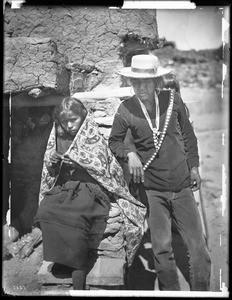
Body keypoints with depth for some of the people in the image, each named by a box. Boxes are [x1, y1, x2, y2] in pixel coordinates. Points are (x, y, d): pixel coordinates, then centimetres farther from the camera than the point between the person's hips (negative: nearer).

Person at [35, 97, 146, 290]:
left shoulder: (93, 138, 3)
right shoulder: (58, 138, 15)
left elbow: (101, 166, -6)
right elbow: (50, 172, 20)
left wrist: (74, 157, -12)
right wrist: (52, 163, -3)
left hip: (89, 186, -4)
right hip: (63, 187, 5)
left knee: (73, 216, -34)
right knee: (44, 212, -28)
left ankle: (78, 283, -26)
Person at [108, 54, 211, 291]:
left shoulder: (172, 99, -2)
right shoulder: (126, 110, -6)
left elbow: (188, 135, 10)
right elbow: (114, 141, 8)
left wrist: (193, 167, 11)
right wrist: (129, 154, -12)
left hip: (182, 186, 1)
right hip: (152, 189, -1)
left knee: (198, 248, 3)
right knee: (162, 249, 4)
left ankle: (201, 290, 24)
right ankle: (171, 291, 25)